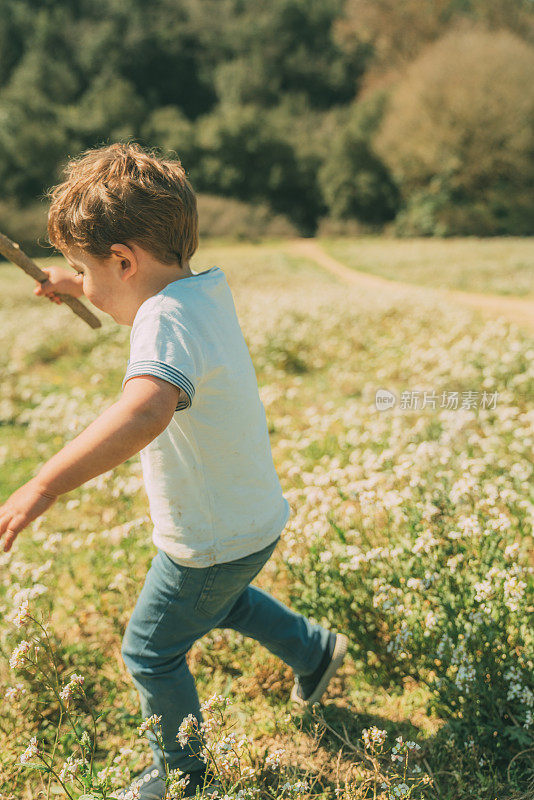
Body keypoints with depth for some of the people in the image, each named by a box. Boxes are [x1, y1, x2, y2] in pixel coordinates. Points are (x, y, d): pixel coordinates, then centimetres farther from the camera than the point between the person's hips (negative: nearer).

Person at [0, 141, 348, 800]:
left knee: (150, 653, 14)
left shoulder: (166, 322, -33)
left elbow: (145, 411, -55)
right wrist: (80, 285, 13)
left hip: (212, 541, -8)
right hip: (252, 521, 9)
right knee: (219, 601, 37)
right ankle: (314, 650, 52)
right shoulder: (207, 288, -5)